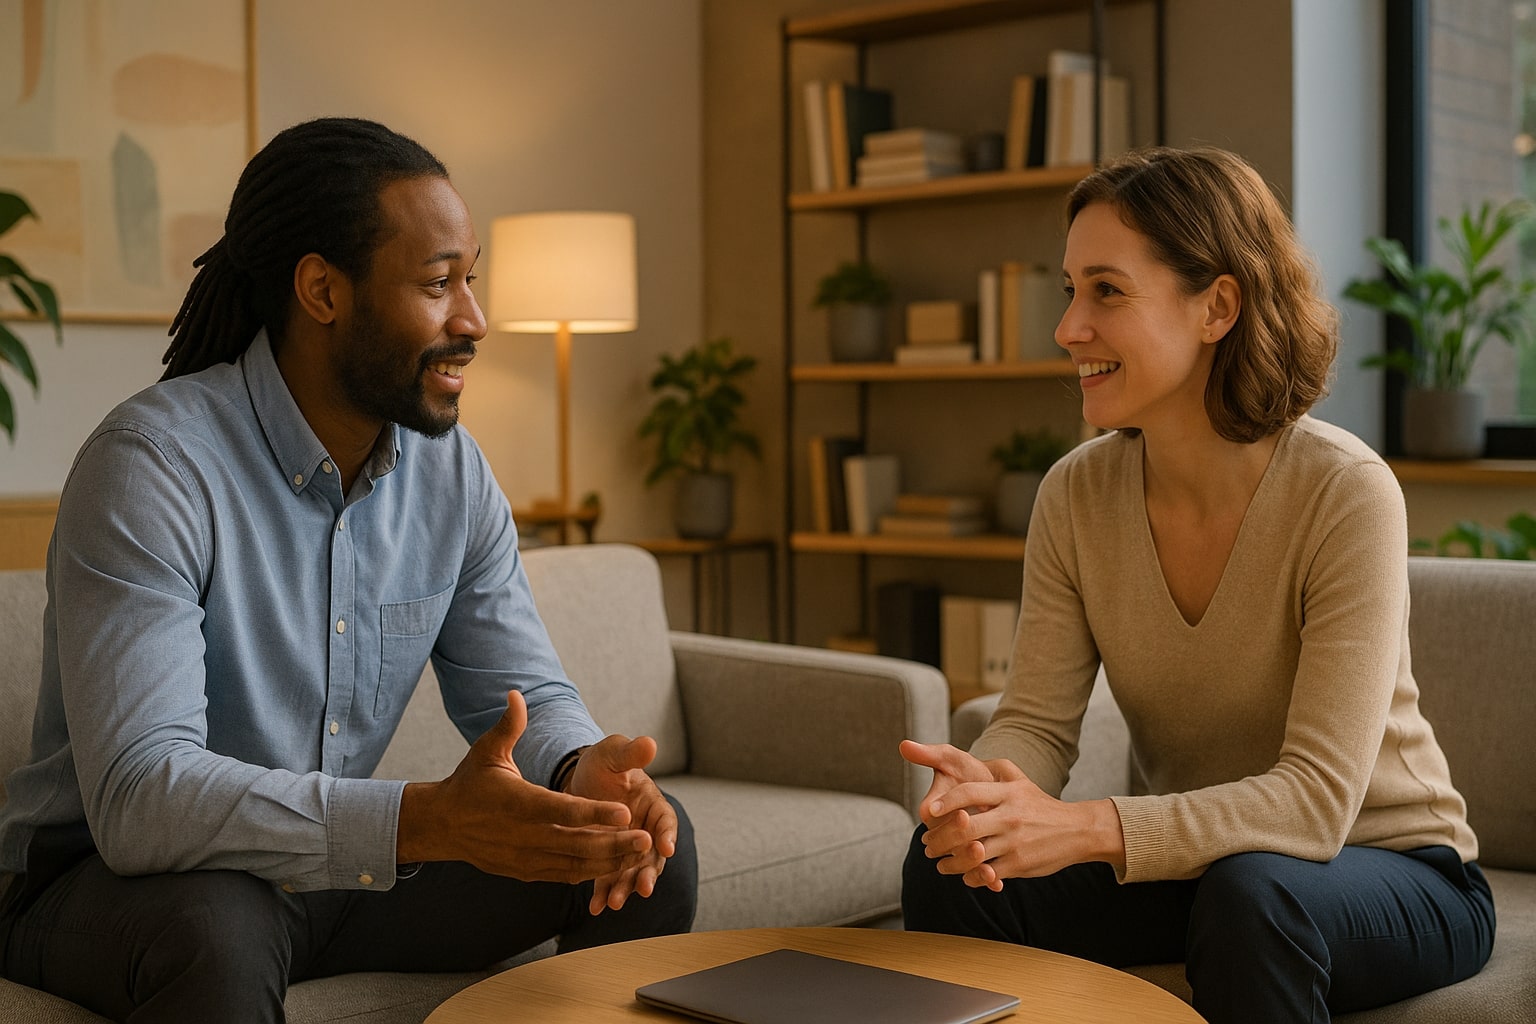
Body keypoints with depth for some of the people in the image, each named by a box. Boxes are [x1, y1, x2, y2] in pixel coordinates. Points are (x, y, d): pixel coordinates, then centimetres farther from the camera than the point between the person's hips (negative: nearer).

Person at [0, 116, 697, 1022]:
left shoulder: (450, 465, -2)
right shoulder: (153, 464, -24)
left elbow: (526, 692, 3)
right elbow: (138, 796, -33)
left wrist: (582, 768, -23)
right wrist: (433, 819, -44)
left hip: (335, 867, 6)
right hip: (111, 877, -5)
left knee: (651, 838, -7)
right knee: (214, 929, -40)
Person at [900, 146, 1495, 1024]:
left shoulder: (1345, 493, -23)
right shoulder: (1077, 494, -7)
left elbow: (1317, 797, -29)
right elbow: (1038, 720, -7)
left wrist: (1083, 830, -42)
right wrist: (985, 786, -32)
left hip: (1392, 871, -4)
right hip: (1196, 861, 4)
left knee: (1250, 894, -37)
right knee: (947, 868, -20)